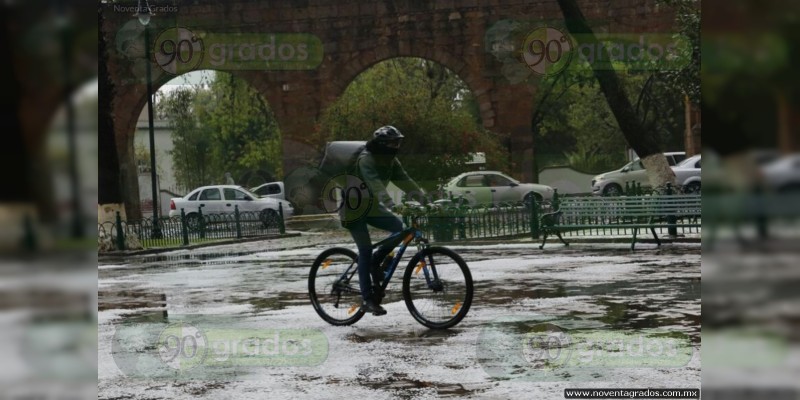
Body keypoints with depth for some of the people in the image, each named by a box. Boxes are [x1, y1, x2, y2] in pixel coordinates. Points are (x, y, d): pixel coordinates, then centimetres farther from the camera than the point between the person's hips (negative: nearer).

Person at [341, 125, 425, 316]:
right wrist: (388, 201, -55)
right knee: (365, 250, -12)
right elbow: (374, 182, -40)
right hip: (354, 209, -8)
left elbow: (404, 180, -8)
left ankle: (375, 263, 6)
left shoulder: (390, 161, 2)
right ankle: (368, 300, -8)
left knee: (400, 228, -12)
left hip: (371, 207, 8)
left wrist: (422, 197, -23)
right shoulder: (366, 159, -23)